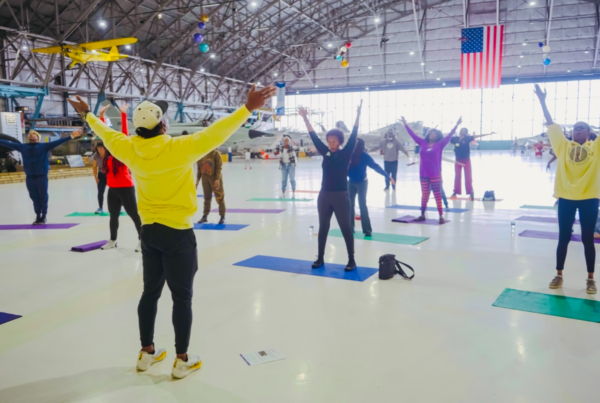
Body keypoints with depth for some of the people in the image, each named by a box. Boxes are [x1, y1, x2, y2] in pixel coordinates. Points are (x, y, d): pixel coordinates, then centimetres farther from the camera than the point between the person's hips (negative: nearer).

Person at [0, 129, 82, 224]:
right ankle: (38, 216, 20)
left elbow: (57, 142, -8)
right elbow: (8, 144, 15)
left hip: (42, 177, -3)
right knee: (34, 198, 8)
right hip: (29, 178, 3)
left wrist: (71, 136, -17)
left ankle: (43, 217, 13)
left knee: (43, 198, 2)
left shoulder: (44, 146, -1)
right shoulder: (22, 147, 9)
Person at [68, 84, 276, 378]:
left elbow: (107, 133, 16)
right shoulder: (178, 148, -19)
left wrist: (88, 115, 35)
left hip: (149, 232, 6)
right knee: (182, 297, 5)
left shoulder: (129, 149, -3)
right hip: (178, 234, -6)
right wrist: (248, 108, -24)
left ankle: (146, 352, 31)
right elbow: (214, 134, -24)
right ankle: (181, 361, 16)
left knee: (150, 292, 18)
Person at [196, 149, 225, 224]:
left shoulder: (216, 153, -10)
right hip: (205, 177, 4)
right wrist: (198, 179, 9)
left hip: (214, 177, -4)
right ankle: (205, 216, 20)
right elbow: (199, 168, 12)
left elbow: (219, 167, -13)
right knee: (207, 197, 12)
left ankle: (222, 216, 10)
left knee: (219, 197, 1)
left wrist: (217, 179, -20)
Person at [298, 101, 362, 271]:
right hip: (324, 196, 4)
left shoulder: (345, 154, -4)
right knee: (323, 227, 12)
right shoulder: (325, 153, 5)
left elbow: (353, 137, -12)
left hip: (341, 196, -4)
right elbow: (314, 137, 7)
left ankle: (351, 260, 12)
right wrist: (305, 118, 6)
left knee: (346, 228, 3)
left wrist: (358, 116, -21)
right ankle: (320, 258, 23)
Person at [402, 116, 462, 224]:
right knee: (424, 195, 12)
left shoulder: (440, 144, -1)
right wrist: (406, 125, 13)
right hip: (423, 175, 4)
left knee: (437, 196, 1)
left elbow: (449, 136, -9)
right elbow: (413, 135, 12)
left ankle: (441, 217, 5)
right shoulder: (423, 143, 7)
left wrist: (456, 125, -17)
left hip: (435, 175, -3)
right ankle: (422, 215, 22)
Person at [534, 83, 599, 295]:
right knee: (563, 237, 8)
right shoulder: (564, 146, 5)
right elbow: (551, 125, 4)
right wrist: (542, 101, 2)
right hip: (566, 197, 1)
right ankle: (559, 275, 19)